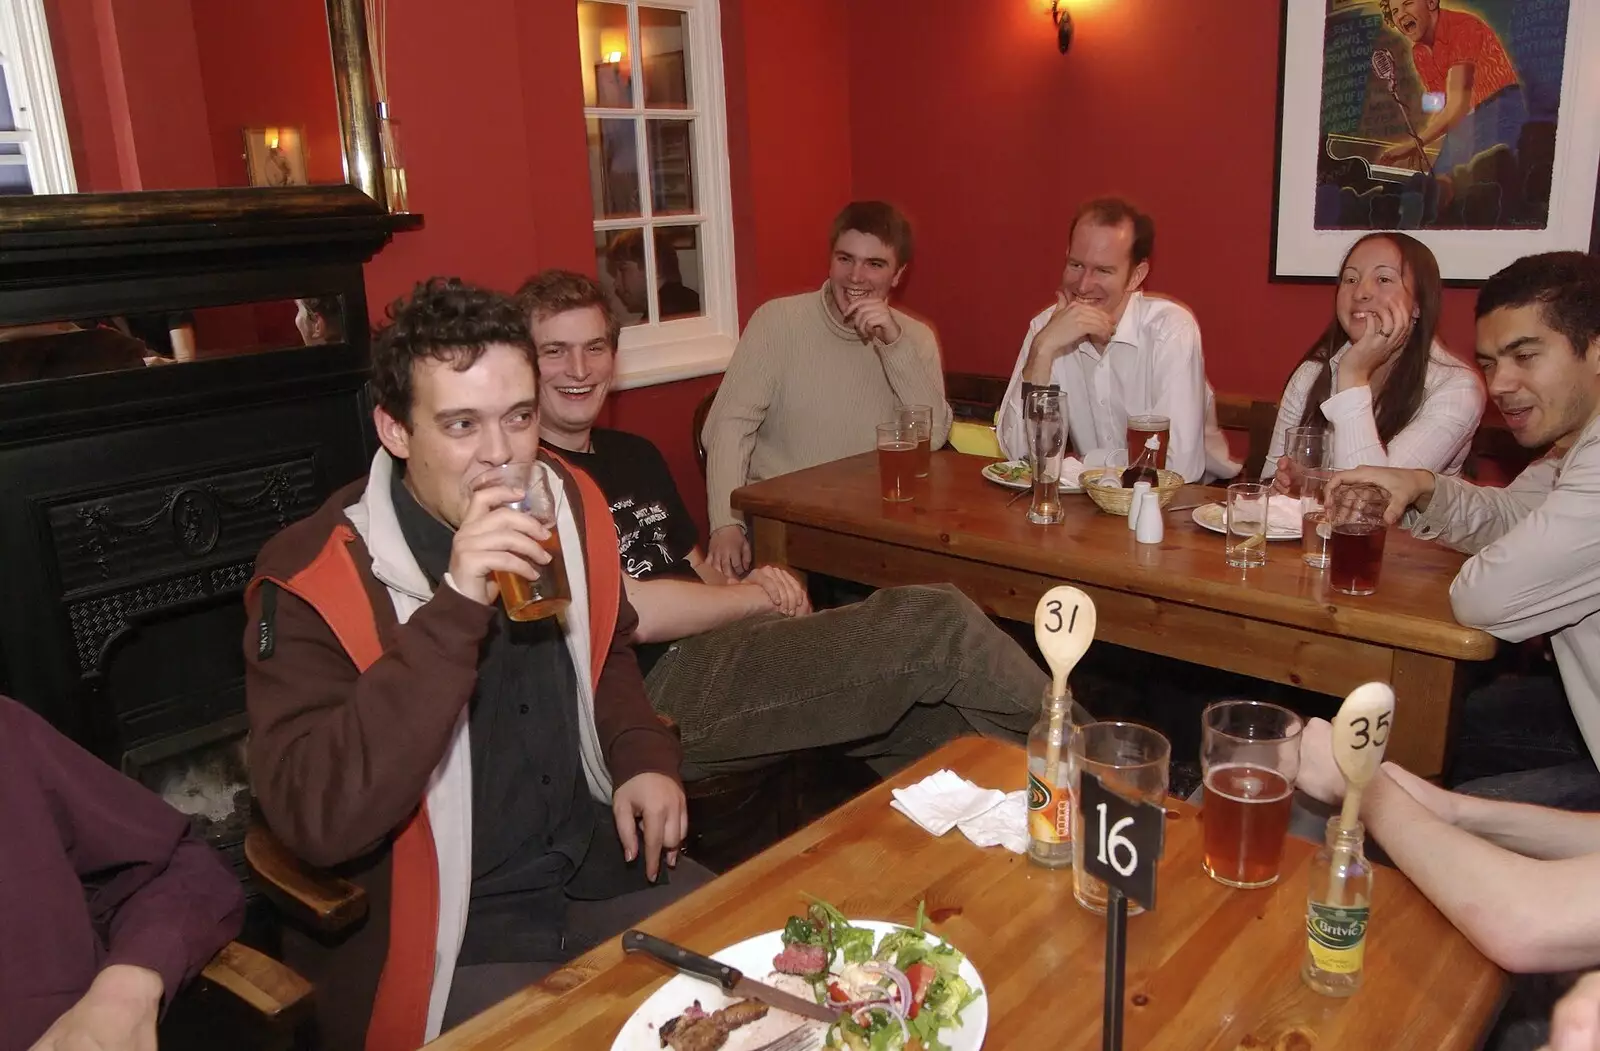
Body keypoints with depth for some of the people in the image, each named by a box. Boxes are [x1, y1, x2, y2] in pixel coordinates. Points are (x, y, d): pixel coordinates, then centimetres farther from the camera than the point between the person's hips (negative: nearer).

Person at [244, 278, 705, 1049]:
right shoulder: (311, 581, -19)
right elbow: (316, 822, -30)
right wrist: (455, 610, -37)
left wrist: (644, 757, -1)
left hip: (596, 867, 6)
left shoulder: (571, 505, -1)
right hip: (437, 933, -5)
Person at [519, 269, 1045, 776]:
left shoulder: (634, 453, 20)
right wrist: (759, 596, -3)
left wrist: (749, 583, 1)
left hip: (724, 646, 8)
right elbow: (634, 614, -15)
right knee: (941, 627, -17)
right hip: (661, 688, -8)